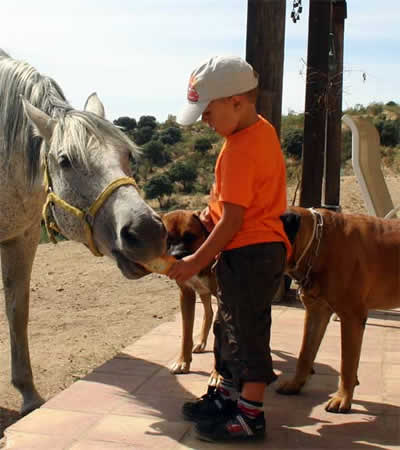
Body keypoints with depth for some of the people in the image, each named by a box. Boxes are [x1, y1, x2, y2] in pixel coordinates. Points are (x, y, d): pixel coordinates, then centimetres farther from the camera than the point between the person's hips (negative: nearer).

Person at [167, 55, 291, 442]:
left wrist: (198, 261, -16)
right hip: (258, 249, 10)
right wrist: (216, 205, 7)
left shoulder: (239, 150, -23)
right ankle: (227, 395, 36)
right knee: (228, 326, 21)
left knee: (247, 333, 1)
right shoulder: (261, 129, 8)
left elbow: (232, 220, -23)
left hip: (249, 254, -10)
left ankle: (250, 415, 14)